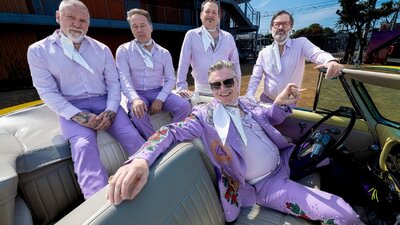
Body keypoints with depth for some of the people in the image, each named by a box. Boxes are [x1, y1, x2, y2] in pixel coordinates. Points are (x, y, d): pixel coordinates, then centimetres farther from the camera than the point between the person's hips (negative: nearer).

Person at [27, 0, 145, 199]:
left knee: (132, 136, -20)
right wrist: (79, 116, -17)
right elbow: (48, 92, -3)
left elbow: (113, 82, 6)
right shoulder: (38, 51, 5)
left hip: (105, 102, 2)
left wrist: (110, 110, -12)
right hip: (72, 109, -1)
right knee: (83, 146, -29)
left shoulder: (102, 49, 11)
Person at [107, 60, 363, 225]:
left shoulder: (248, 103, 7)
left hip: (285, 164, 7)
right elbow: (172, 131, -20)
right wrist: (140, 159, -40)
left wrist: (280, 103, -10)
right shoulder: (205, 114, -10)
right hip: (265, 183, -6)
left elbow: (271, 118, 15)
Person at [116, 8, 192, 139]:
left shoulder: (164, 53, 9)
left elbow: (170, 79, 3)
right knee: (138, 112, -35)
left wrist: (160, 99, -15)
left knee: (184, 106, -23)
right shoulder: (123, 50, 3)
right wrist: (135, 99, -30)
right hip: (137, 94, -1)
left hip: (158, 92, 2)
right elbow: (124, 78, -9)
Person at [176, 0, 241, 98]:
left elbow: (235, 64, 11)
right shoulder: (191, 35, 0)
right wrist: (181, 87, -9)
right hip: (201, 92, -2)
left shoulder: (228, 37, 7)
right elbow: (183, 63, -3)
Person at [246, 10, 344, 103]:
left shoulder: (301, 43, -4)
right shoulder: (264, 52, 1)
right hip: (266, 100, 1)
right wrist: (249, 98, -16)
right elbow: (255, 77, -1)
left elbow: (317, 54, -23)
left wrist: (331, 61, -46)